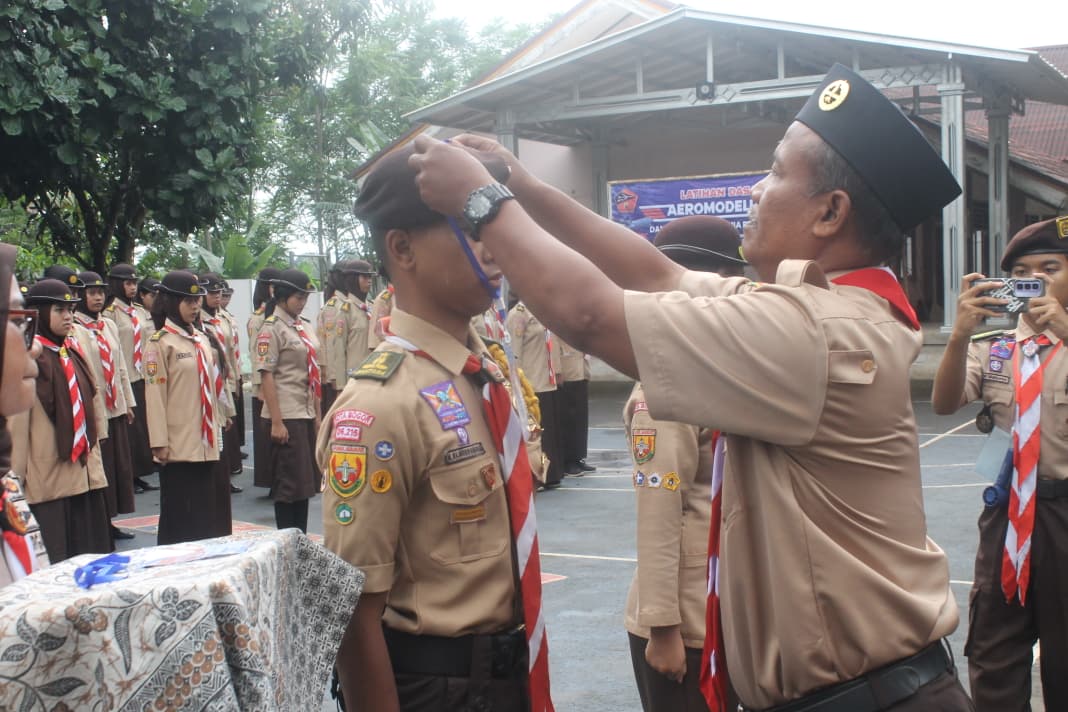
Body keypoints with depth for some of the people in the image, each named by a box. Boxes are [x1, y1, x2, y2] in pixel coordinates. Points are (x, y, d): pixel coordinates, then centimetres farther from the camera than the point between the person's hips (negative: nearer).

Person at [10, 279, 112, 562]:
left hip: (85, 471, 7)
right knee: (55, 560, 0)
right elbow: (17, 419, -12)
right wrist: (17, 473, -11)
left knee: (91, 551, 10)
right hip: (48, 478, -7)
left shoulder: (74, 352, 10)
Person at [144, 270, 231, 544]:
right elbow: (155, 395, -11)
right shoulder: (160, 343, -8)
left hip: (208, 443, 7)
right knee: (180, 519, 1)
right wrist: (159, 443, -14)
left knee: (213, 514, 10)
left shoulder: (201, 339, 12)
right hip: (179, 447, -7)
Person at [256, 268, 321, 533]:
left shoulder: (302, 327, 13)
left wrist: (317, 415, 15)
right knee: (289, 483, -2)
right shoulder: (271, 329, -9)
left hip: (306, 415, 8)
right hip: (286, 417, -8)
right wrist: (276, 422, -18)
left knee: (306, 481, 11)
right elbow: (266, 376, -13)